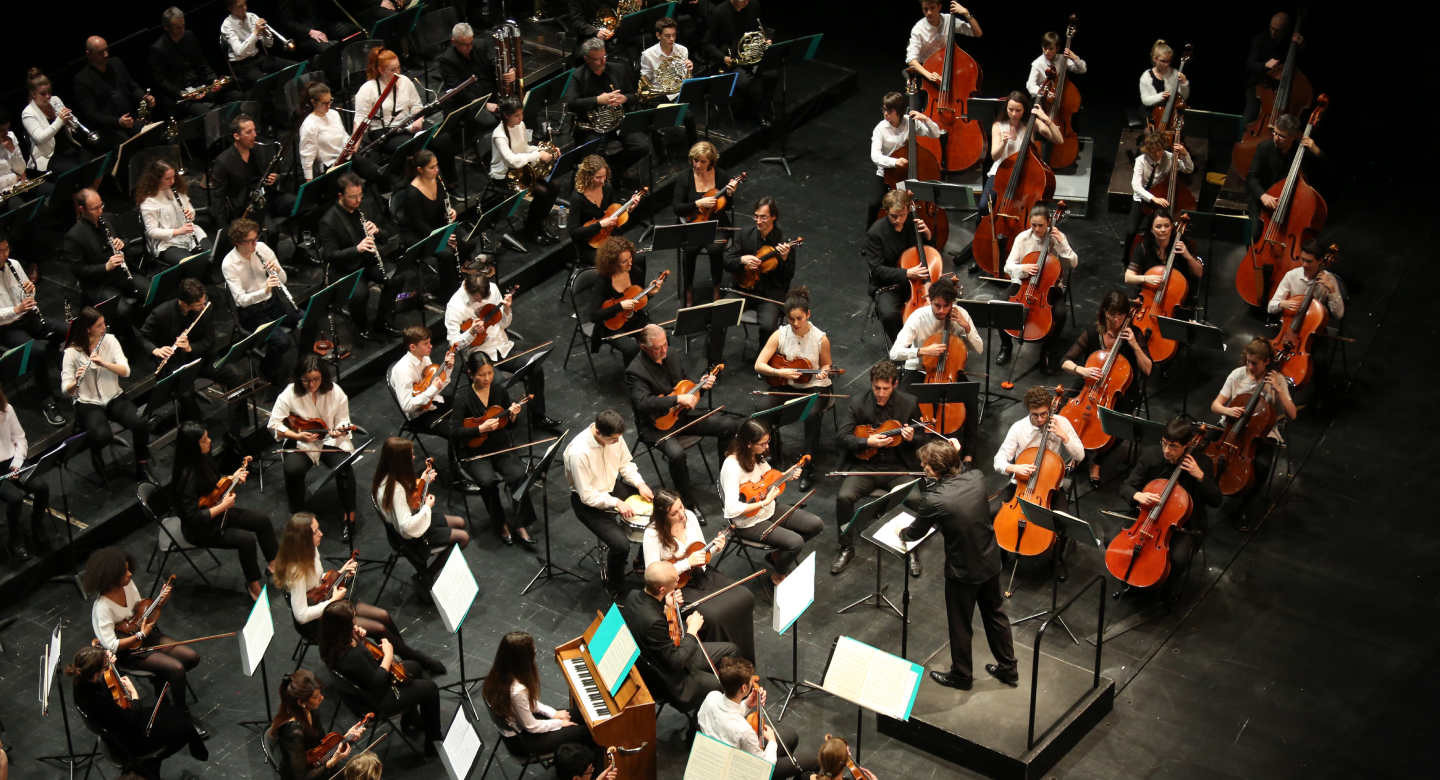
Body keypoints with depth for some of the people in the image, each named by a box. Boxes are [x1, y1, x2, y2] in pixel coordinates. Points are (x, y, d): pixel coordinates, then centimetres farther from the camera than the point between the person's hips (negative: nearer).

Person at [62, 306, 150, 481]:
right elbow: (67, 390, -14)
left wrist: (103, 363, -26)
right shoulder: (72, 352, -10)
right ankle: (94, 450, 6)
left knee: (140, 424, -27)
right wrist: (76, 381, -36)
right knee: (102, 436, -34)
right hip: (88, 403, -3)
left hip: (114, 397, 3)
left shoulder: (110, 340, 0)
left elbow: (126, 371, -9)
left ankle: (141, 466, -2)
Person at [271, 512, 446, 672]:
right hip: (315, 620, -8)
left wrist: (340, 574, -4)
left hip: (326, 601, 8)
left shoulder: (310, 551, -7)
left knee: (383, 616, 3)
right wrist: (333, 601, -23)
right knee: (379, 629, -9)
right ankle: (418, 661, 12)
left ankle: (405, 655, 20)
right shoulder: (297, 571, -32)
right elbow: (301, 616, -31)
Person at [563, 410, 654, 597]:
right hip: (589, 503, -7)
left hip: (613, 487, 7)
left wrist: (640, 483, -11)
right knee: (621, 545, -24)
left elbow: (626, 463, 4)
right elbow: (587, 496, -26)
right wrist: (616, 503, -28)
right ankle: (613, 587, 8)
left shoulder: (613, 436, -14)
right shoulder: (578, 453, -34)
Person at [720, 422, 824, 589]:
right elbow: (732, 509, -35)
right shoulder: (732, 466, -30)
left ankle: (778, 555, 19)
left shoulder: (756, 455, -6)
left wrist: (787, 475, -8)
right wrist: (764, 502, -28)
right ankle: (778, 576, 8)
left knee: (816, 525, 1)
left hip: (769, 509, 8)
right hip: (749, 522, -8)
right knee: (796, 542, -23)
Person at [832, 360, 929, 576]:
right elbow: (841, 439, -7)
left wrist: (912, 438, -19)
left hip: (898, 468, 0)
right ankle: (847, 548, -2)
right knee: (844, 497, -26)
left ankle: (911, 550, -2)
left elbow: (923, 439, 5)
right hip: (864, 465, 0)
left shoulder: (910, 403, -2)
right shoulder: (857, 403, -3)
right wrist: (867, 441, -23)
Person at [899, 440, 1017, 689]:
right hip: (990, 561, 6)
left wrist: (902, 532, 12)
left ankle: (962, 675, 36)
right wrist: (955, 455, 6)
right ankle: (1008, 668, 39)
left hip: (963, 571, -6)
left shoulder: (934, 500, -28)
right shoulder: (977, 477, -14)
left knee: (960, 625, 17)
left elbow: (915, 533, -9)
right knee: (996, 615, 24)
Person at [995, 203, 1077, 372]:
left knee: (1060, 313, -29)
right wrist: (1022, 268, -32)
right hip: (1023, 283, 1)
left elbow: (1074, 263, -13)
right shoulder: (1022, 238, -9)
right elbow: (1008, 267, -10)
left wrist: (1062, 243, -25)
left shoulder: (1057, 237, -9)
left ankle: (1048, 352, -3)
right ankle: (1005, 346, 3)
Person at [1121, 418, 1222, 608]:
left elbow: (1216, 501, -11)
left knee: (1178, 558, -29)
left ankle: (1172, 589, 7)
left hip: (1183, 524, -3)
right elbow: (1128, 487, -5)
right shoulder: (1150, 454, -10)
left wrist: (1200, 476, -26)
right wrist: (1137, 495, -29)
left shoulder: (1201, 464, -15)